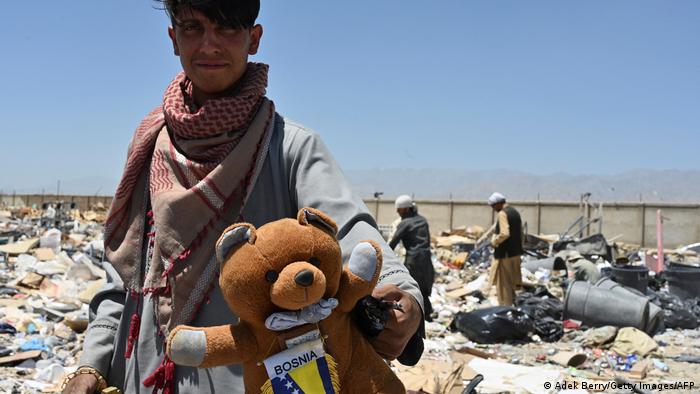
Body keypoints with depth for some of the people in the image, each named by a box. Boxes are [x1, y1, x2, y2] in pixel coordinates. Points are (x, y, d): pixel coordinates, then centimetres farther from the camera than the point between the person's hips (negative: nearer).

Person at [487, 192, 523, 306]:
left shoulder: (502, 214, -16)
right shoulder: (515, 212, 12)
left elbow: (504, 234, -27)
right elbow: (520, 232, 17)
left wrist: (494, 242, -12)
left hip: (505, 253, -9)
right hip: (516, 252, 9)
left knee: (503, 282, 0)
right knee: (512, 281, 16)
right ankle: (511, 303, 23)